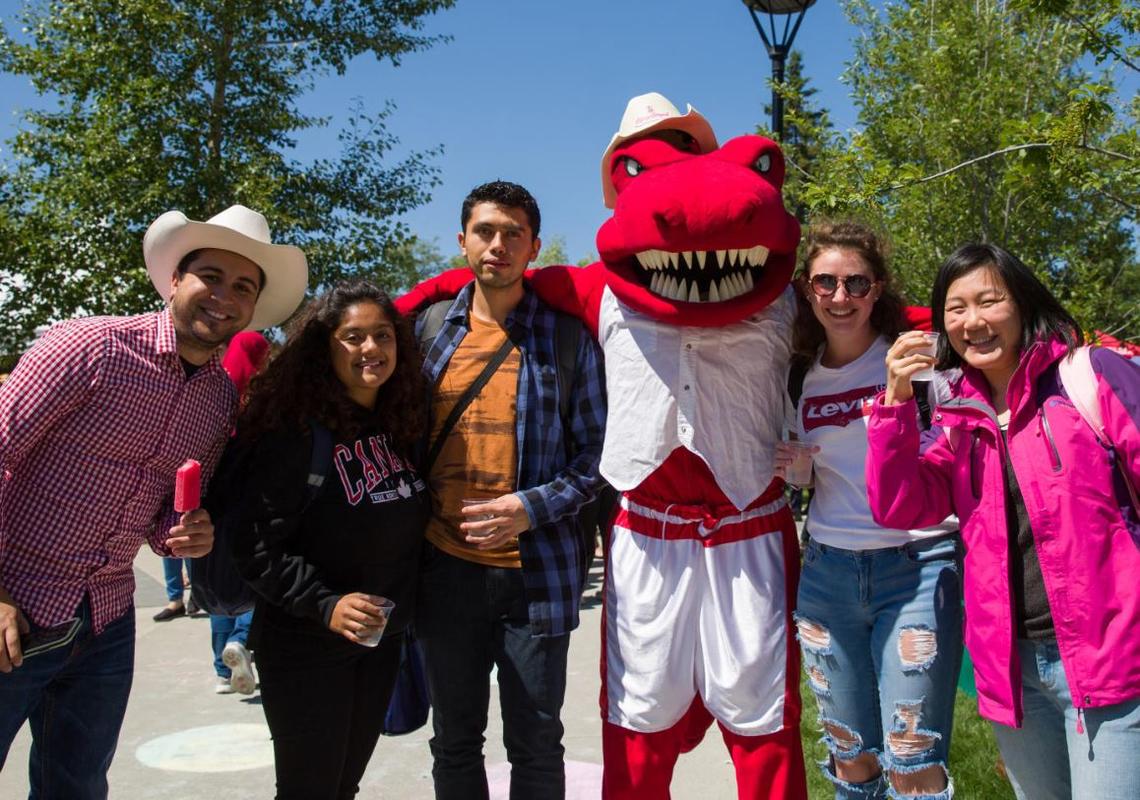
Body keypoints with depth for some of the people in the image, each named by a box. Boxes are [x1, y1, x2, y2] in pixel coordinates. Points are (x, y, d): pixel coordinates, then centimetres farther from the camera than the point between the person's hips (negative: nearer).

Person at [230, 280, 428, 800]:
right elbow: (258, 545, -19)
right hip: (306, 647, -6)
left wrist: (402, 616, 5)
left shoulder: (399, 426, 4)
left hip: (382, 641, 6)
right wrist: (325, 605, -28)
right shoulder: (298, 431, -16)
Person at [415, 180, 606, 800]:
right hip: (446, 568, 3)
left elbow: (596, 449, 0)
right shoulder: (430, 331, 5)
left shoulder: (567, 338, -2)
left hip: (535, 570, -2)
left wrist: (531, 507, -14)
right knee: (454, 740, 17)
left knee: (535, 745, 9)